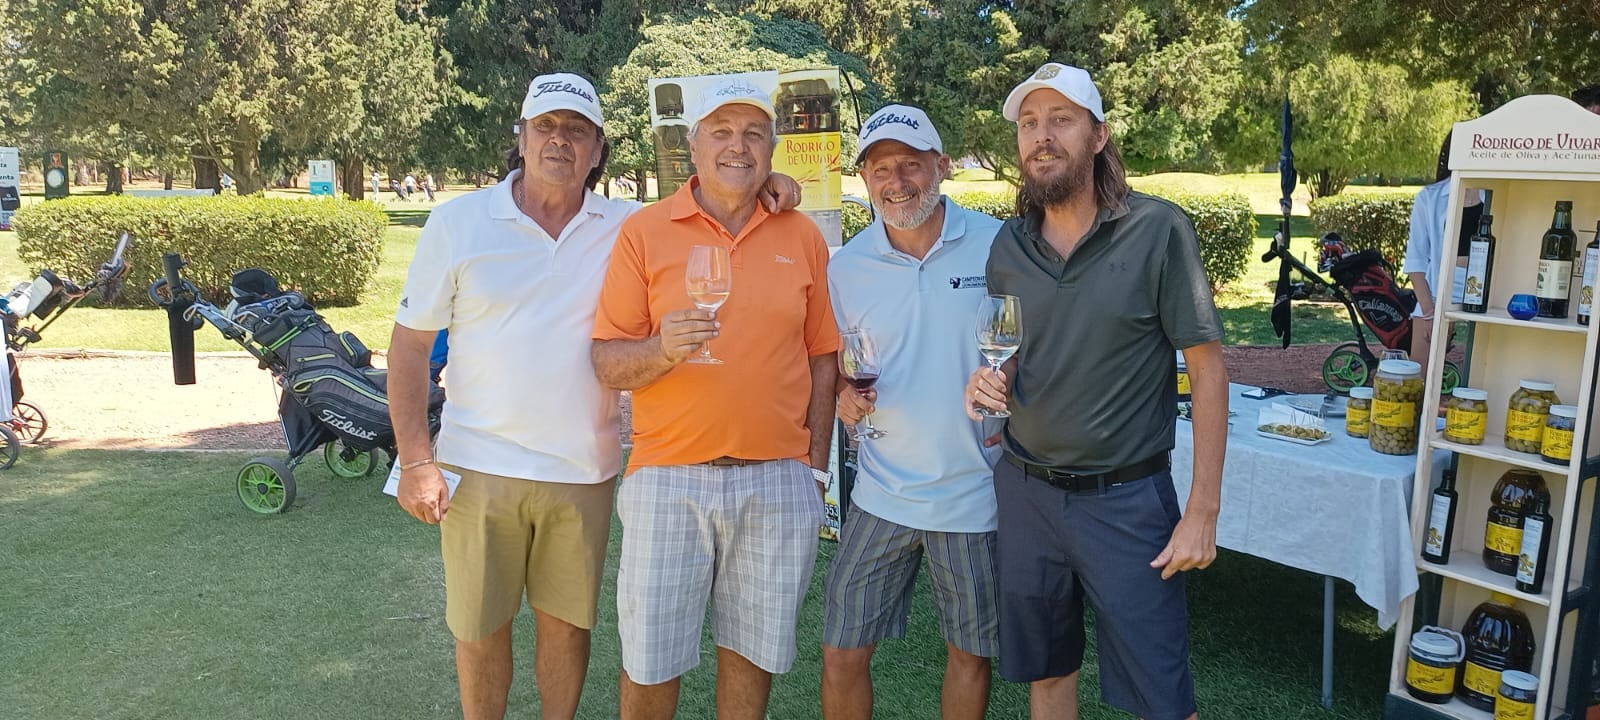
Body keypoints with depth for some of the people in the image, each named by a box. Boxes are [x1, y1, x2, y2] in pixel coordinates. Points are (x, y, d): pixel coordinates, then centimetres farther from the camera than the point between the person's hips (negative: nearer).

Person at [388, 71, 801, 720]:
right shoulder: (458, 223, -2)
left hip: (584, 472, 1)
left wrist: (755, 186, -13)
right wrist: (414, 461, -7)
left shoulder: (629, 227, 0)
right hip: (480, 468, -1)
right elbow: (410, 344, -1)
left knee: (567, 622, 15)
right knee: (480, 627, 12)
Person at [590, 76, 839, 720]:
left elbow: (821, 360, 9)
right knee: (650, 663, 9)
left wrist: (815, 472, 6)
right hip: (668, 479, -1)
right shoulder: (644, 232, -1)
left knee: (751, 652, 14)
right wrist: (664, 349, -24)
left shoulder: (802, 237, 6)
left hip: (778, 480, 2)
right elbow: (606, 363, -3)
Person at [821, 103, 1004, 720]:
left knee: (970, 652, 16)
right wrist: (845, 395, -10)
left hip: (975, 492, -1)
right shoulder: (846, 266, -1)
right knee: (842, 655, 6)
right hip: (883, 493, 2)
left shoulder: (997, 244, -7)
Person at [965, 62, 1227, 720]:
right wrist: (990, 381, -10)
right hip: (1024, 488, 4)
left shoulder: (1158, 229, -11)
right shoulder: (1009, 244, 2)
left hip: (1125, 498, -4)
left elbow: (1207, 367, -9)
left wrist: (1203, 510, -12)